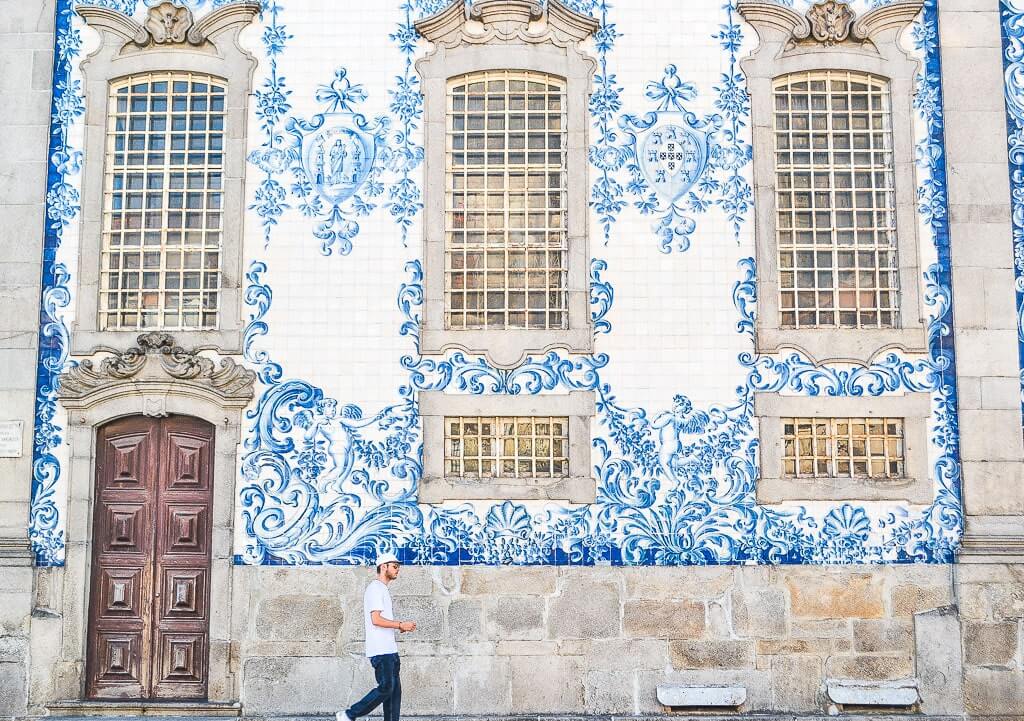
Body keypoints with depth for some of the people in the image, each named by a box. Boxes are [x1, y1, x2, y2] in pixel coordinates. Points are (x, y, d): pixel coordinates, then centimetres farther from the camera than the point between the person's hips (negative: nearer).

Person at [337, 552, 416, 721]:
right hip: (381, 650, -10)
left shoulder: (383, 589, 21)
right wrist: (400, 625, -14)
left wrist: (401, 626, 10)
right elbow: (376, 619, -20)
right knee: (385, 688, -10)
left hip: (390, 650, 10)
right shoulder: (375, 588, -11)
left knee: (395, 689, 7)